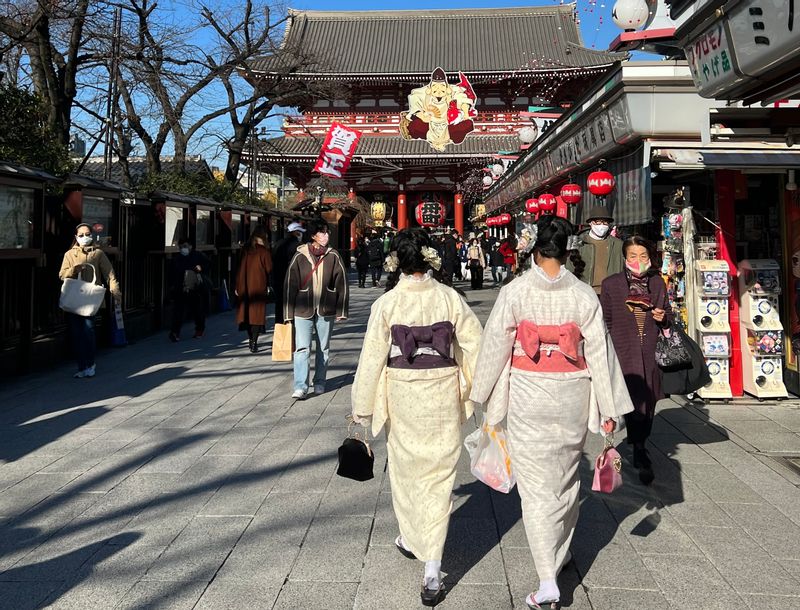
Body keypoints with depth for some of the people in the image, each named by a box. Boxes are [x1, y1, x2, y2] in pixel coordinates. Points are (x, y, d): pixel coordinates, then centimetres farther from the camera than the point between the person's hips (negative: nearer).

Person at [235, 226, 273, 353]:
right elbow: (269, 269, -7)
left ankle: (251, 339, 22)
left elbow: (241, 269, 6)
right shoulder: (264, 251, -8)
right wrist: (269, 284, 8)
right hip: (259, 286, -4)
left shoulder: (246, 250, 4)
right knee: (257, 313, -1)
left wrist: (238, 286, 10)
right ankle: (254, 343, -7)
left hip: (245, 287, 5)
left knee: (247, 312, 15)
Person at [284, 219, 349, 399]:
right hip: (303, 309, -2)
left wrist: (341, 310, 1)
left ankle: (319, 383, 25)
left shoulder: (333, 256, 0)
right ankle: (301, 386, -8)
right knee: (302, 348, -9)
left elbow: (342, 283, 4)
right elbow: (290, 284, -1)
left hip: (326, 309, 2)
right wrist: (289, 312, -2)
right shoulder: (300, 256, -3)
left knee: (324, 348, 12)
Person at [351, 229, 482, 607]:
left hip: (402, 394, 0)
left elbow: (372, 357, -6)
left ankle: (412, 540, 40)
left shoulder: (386, 303, -9)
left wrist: (362, 407, 4)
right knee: (438, 476, 6)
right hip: (443, 394, 1)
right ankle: (432, 571, 4)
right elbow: (475, 344, -2)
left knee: (406, 468, 20)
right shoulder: (450, 297, -6)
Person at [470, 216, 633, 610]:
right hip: (572, 396, 3)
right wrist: (609, 409, 4)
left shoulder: (514, 292, -9)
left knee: (536, 486, 3)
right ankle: (562, 552, 41)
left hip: (527, 397, -2)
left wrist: (484, 395, 9)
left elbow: (495, 347, -5)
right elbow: (599, 352, -3)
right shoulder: (584, 295, -5)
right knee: (567, 477, 22)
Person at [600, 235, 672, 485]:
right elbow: (604, 321, 1)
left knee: (648, 402, 12)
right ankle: (640, 453, -1)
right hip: (623, 352, -4)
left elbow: (668, 316, 20)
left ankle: (639, 448, 31)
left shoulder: (657, 283, 9)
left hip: (651, 354, 4)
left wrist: (664, 317, -4)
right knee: (635, 402, -12)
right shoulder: (611, 284, -1)